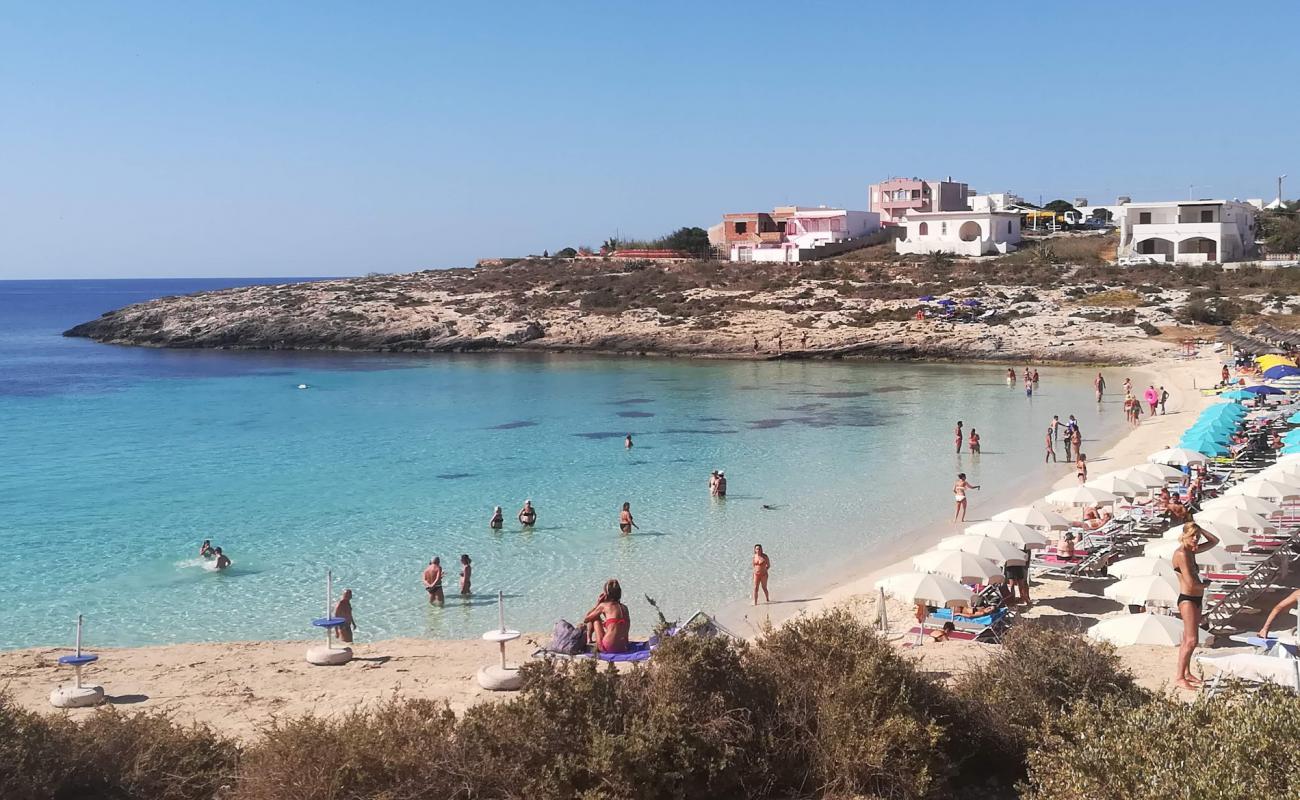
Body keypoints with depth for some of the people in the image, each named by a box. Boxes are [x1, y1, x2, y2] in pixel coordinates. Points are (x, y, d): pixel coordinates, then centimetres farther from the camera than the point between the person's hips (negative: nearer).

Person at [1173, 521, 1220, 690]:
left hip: (1196, 599, 9)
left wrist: (1200, 529, 9)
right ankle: (1179, 678, -10)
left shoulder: (1192, 550, 9)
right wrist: (1205, 584, -2)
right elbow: (1190, 583, -21)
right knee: (1191, 640, -13)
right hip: (1187, 599, -9)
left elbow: (1214, 541, 22)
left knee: (1188, 640, 17)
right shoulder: (1181, 553, -17)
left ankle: (1187, 673, 26)